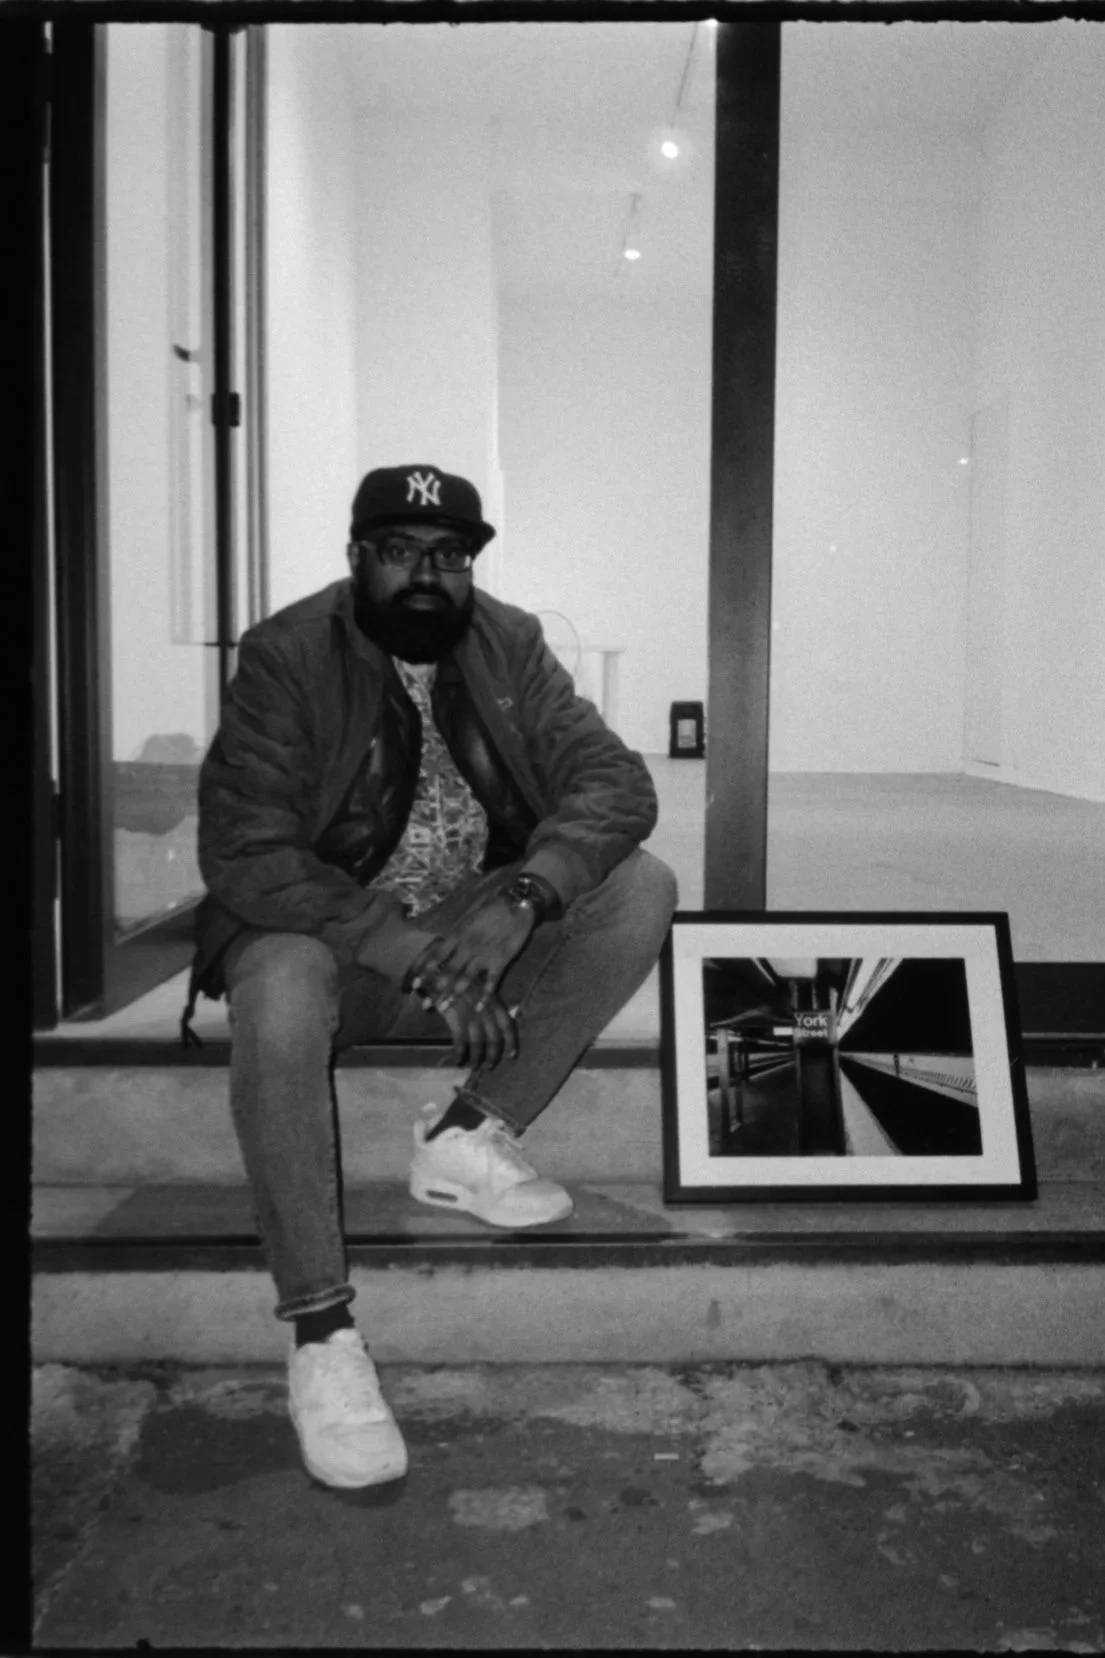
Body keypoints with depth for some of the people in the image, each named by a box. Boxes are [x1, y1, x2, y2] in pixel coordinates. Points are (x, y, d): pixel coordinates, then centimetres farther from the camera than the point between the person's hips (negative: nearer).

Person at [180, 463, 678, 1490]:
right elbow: (243, 851, -21)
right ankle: (321, 1335, -25)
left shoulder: (509, 645, -1)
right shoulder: (286, 656, -12)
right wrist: (409, 956, -31)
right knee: (277, 992, -37)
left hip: (480, 928, 4)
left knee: (643, 887, -16)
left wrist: (520, 901, -31)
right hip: (327, 931, -3)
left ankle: (468, 1135, -13)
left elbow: (615, 781, -11)